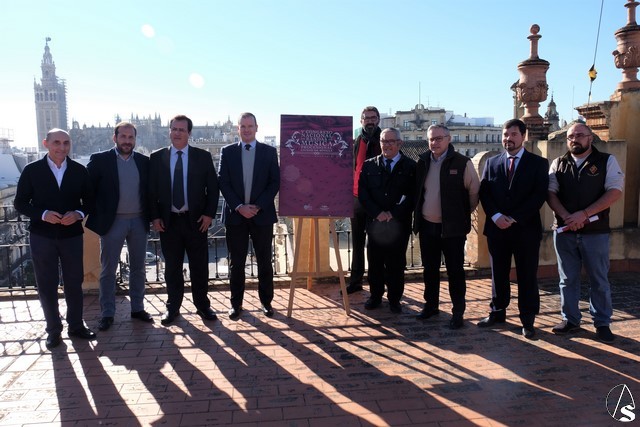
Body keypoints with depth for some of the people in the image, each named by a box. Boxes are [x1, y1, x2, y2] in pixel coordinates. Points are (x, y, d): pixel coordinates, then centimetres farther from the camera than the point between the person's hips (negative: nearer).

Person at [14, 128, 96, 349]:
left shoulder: (79, 171, 0)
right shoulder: (32, 170, -4)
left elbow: (89, 200, 6)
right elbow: (20, 203, -1)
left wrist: (78, 214, -14)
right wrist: (43, 214, -18)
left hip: (72, 235, 1)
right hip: (42, 236, -1)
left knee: (74, 281, 10)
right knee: (47, 284, 8)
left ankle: (76, 325, 26)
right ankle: (53, 329, 22)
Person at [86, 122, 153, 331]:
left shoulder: (144, 161, 5)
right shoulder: (100, 160, -4)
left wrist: (152, 215, 2)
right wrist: (95, 216, -7)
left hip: (139, 221, 3)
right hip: (112, 221, -3)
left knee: (138, 267, 12)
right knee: (108, 269, 5)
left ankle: (137, 308, 24)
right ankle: (107, 313, 16)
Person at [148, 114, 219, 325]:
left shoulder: (203, 156, 1)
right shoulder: (157, 157, 4)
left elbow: (213, 188, 2)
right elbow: (151, 190, 5)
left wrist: (209, 214, -6)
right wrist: (155, 217, -3)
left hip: (196, 220, 0)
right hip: (168, 221, 1)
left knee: (200, 266, 7)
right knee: (172, 267, 9)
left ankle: (202, 305, 22)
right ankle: (173, 307, 23)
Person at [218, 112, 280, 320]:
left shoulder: (269, 151, 4)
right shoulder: (227, 152, 5)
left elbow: (275, 182, 0)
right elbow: (223, 182, 0)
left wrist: (258, 206, -10)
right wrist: (239, 207, -11)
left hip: (262, 214, 0)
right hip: (235, 215, 0)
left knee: (264, 262, 7)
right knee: (236, 263, 6)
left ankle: (266, 302, 20)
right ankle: (236, 303, 17)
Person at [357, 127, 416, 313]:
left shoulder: (410, 167, 1)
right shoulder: (369, 165, 6)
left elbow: (413, 195, -3)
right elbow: (362, 193, 2)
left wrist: (394, 214, -12)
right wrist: (378, 213, -10)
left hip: (399, 224, -1)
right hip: (375, 222, 2)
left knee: (396, 263, 6)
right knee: (374, 262, 9)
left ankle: (394, 299, 20)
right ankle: (375, 296, 24)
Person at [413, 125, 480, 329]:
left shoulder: (462, 163, -9)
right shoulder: (422, 162, 4)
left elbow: (474, 192, -2)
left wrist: (463, 213, 4)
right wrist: (418, 215, 12)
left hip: (452, 228, -4)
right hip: (427, 226, 4)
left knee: (455, 271, 4)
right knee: (429, 269, 14)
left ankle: (458, 312, 15)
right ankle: (431, 305, 30)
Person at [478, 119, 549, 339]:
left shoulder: (538, 163, 1)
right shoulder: (492, 163, 10)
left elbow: (539, 195, -8)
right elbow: (484, 193, 4)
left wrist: (514, 218, -15)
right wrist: (496, 216, -12)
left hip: (526, 229, -2)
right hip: (497, 228, 3)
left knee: (527, 276, 4)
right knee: (498, 274, 12)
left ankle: (528, 320, 15)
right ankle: (497, 312, 25)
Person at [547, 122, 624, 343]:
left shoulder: (607, 161, 1)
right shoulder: (558, 164, 8)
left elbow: (615, 191, -8)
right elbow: (551, 193, 2)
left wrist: (584, 214, -16)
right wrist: (566, 217, -15)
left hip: (595, 231, -2)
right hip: (564, 231, 2)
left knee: (599, 280, 7)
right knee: (567, 279, 10)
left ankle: (602, 323, 20)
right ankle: (570, 320, 22)